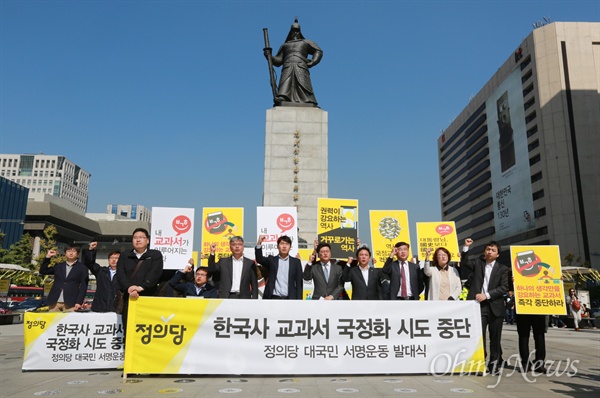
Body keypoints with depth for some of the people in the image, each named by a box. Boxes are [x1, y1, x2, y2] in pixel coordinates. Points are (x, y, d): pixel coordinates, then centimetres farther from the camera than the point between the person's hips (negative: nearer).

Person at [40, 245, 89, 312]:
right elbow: (42, 271, 15)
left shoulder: (82, 268, 5)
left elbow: (83, 286, -1)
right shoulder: (58, 266, 18)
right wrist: (48, 257, 5)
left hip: (70, 303, -4)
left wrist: (79, 302, -10)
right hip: (54, 302, 4)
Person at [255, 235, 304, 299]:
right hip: (274, 298, 0)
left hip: (289, 299, 0)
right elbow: (259, 259, -11)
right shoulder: (271, 260, 8)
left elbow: (299, 282, 6)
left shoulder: (296, 262, 8)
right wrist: (259, 243, -26)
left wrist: (299, 301, -1)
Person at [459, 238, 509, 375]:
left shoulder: (503, 269, 7)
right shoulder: (477, 263, 13)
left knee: (495, 338, 6)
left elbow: (504, 288, -3)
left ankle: (494, 364, 17)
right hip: (479, 305, 0)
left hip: (495, 307, 0)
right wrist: (466, 248, -10)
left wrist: (486, 295, -13)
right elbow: (464, 264, -1)